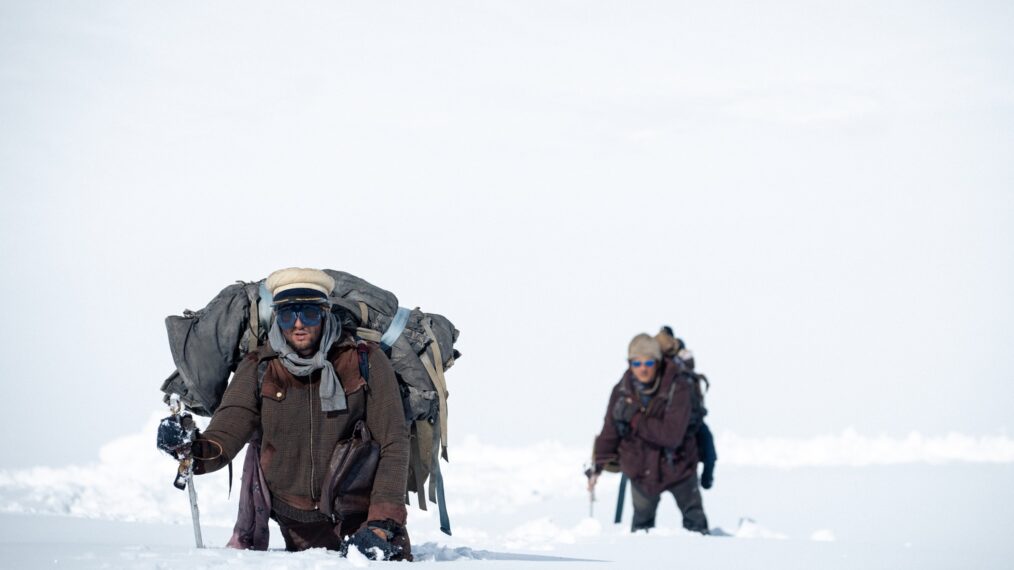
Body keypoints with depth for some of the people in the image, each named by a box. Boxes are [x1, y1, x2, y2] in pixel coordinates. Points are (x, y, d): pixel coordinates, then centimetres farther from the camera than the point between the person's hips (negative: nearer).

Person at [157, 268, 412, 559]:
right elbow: (225, 434, -13)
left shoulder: (365, 363, -11)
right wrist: (193, 452, -37)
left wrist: (382, 524, -21)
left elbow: (393, 443, -12)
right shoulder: (258, 369, -5)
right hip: (295, 521, 2)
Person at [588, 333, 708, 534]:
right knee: (642, 522, 14)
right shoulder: (622, 391, -13)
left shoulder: (678, 388, -24)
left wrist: (635, 419, -31)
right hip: (641, 470, 2)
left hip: (677, 465, -2)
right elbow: (610, 431, 2)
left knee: (695, 521, 16)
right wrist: (597, 466, 4)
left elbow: (672, 434, -32)